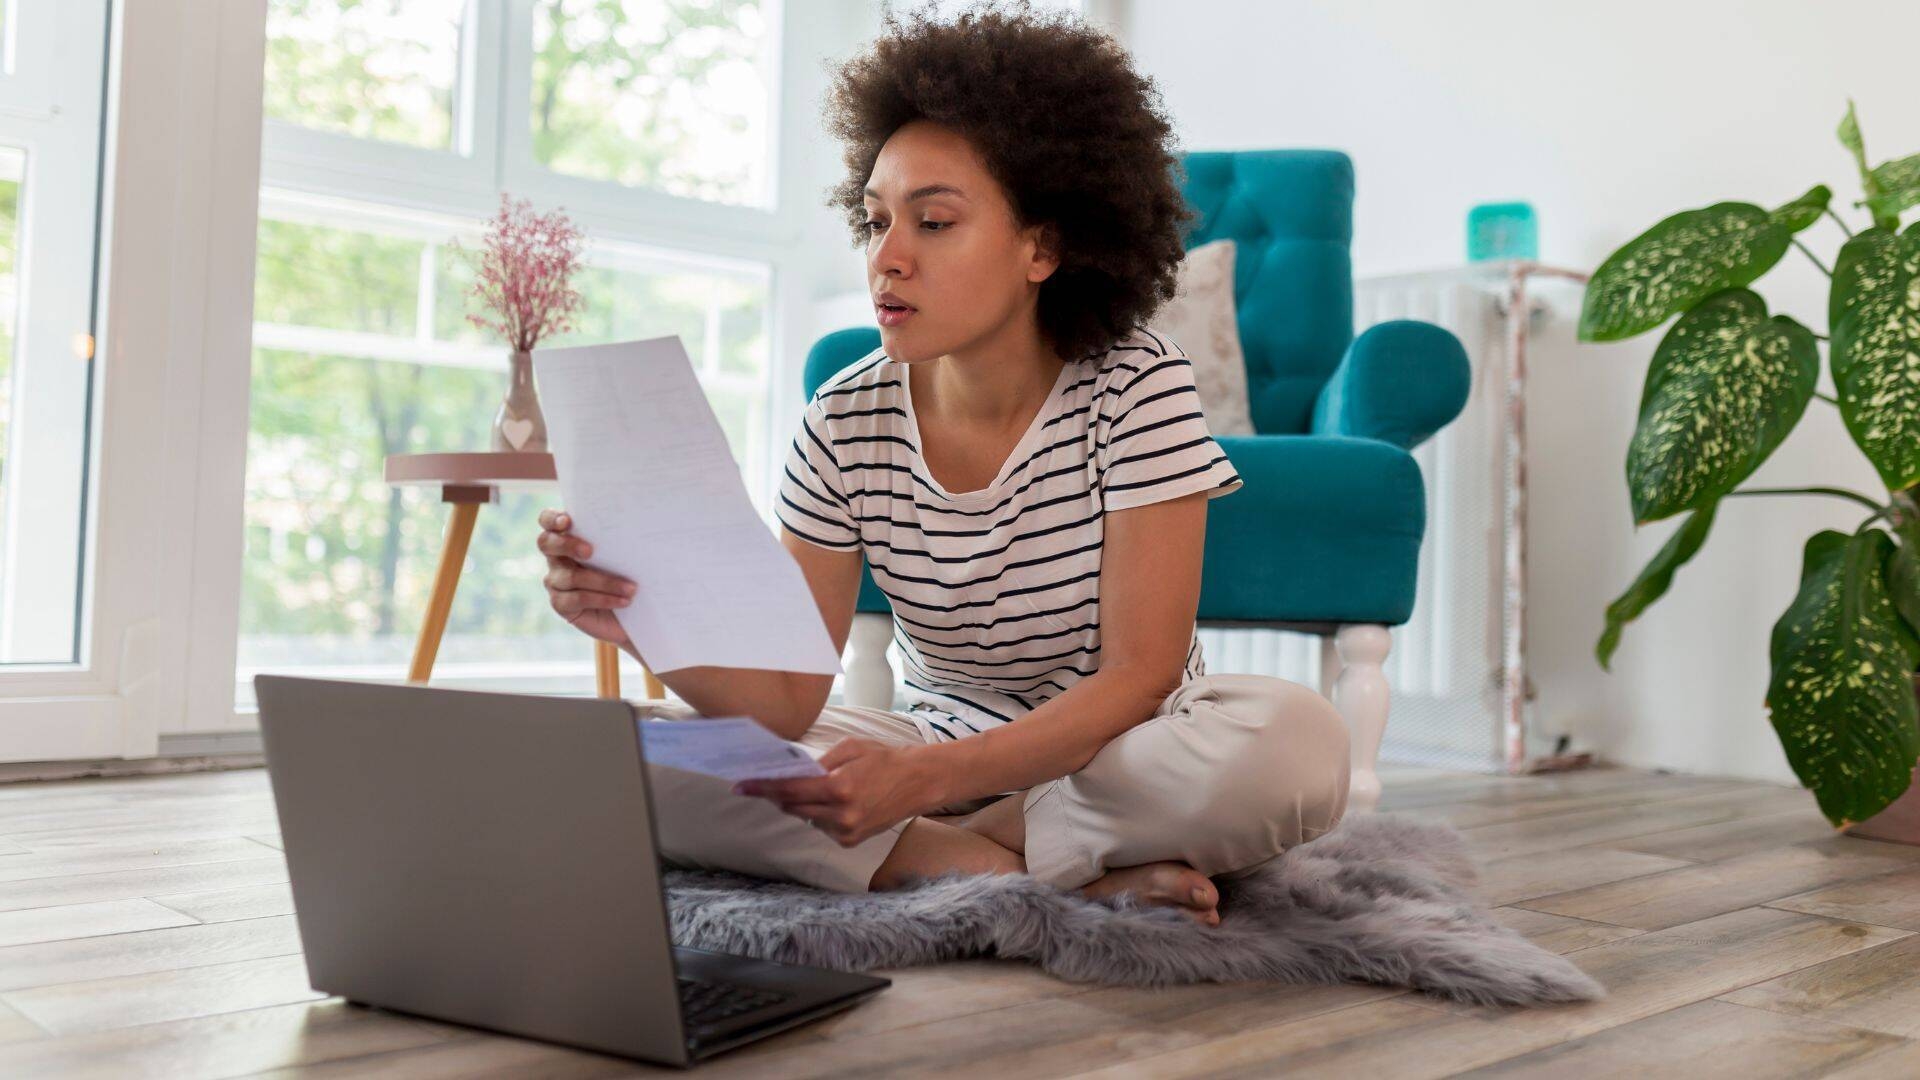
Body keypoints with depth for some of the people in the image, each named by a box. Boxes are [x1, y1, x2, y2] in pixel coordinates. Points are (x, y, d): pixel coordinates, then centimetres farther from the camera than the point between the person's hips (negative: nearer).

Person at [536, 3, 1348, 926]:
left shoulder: (1137, 390, -15)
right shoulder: (845, 426, -7)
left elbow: (1138, 677, -21)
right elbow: (786, 702, -11)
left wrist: (926, 779, -36)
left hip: (1124, 752, -3)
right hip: (936, 753, 3)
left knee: (1298, 742, -36)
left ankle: (945, 850, -17)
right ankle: (1083, 875, -20)